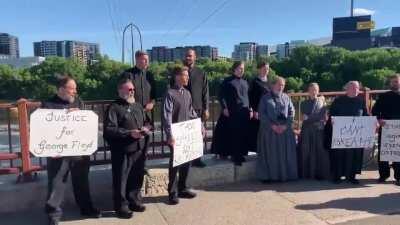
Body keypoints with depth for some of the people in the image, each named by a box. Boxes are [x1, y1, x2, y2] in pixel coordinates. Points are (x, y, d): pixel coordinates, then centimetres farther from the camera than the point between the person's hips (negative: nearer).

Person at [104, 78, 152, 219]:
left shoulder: (138, 106, 15)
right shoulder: (114, 108, -9)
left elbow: (147, 122, 22)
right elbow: (109, 130, -18)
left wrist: (146, 128, -2)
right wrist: (129, 133, -22)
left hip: (139, 149, 7)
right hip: (122, 151, -6)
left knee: (137, 178, 16)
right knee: (121, 180, 4)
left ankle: (135, 201, 32)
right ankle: (121, 207, 18)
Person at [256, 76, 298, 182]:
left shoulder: (286, 97, 13)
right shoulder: (265, 98, 3)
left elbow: (291, 112, 7)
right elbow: (261, 114, -4)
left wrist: (286, 125, -8)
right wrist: (272, 125, -13)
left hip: (285, 129, 3)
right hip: (269, 129, -3)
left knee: (285, 153, 2)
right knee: (269, 153, -3)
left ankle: (285, 174, 12)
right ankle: (267, 176, 4)